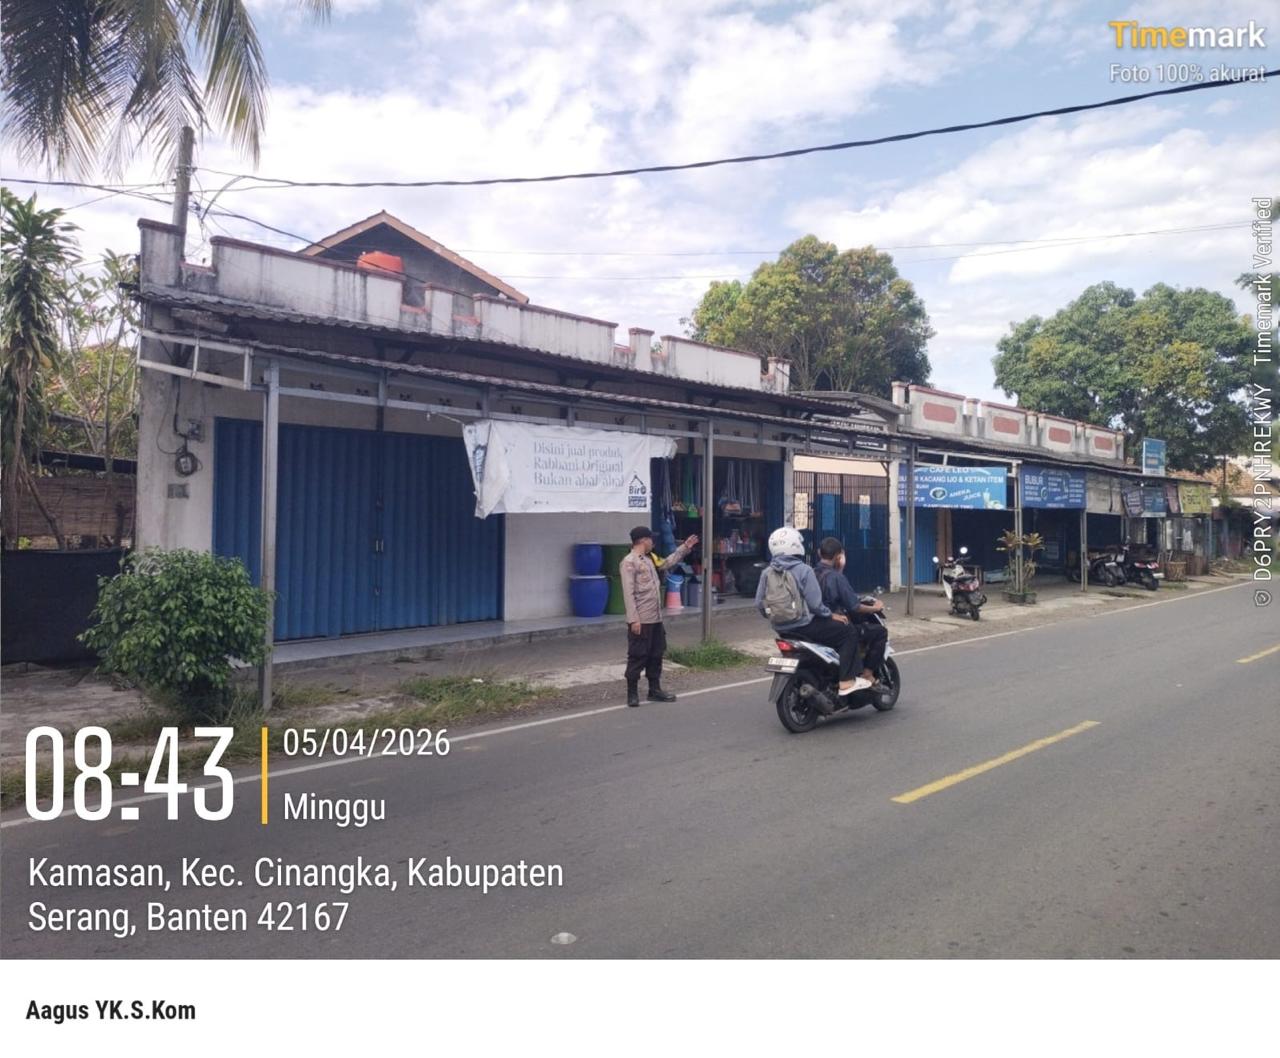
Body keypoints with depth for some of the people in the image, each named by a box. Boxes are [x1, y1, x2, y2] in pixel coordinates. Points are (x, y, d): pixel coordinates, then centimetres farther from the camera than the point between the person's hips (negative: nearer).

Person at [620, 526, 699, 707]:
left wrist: (685, 547, 28)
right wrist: (634, 619, -22)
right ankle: (632, 693, 9)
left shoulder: (650, 558, 13)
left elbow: (667, 562, 33)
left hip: (655, 618, 9)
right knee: (637, 657, -1)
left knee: (656, 655, 15)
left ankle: (655, 690, 26)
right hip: (641, 620, -9)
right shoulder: (629, 562, -14)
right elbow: (629, 593, -19)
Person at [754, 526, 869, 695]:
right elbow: (815, 604, -19)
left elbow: (759, 603, 4)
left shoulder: (767, 573, 2)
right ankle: (846, 681, -2)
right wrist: (831, 615, -2)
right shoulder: (804, 571, -15)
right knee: (849, 632, 5)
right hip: (803, 626, -7)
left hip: (781, 629, 7)